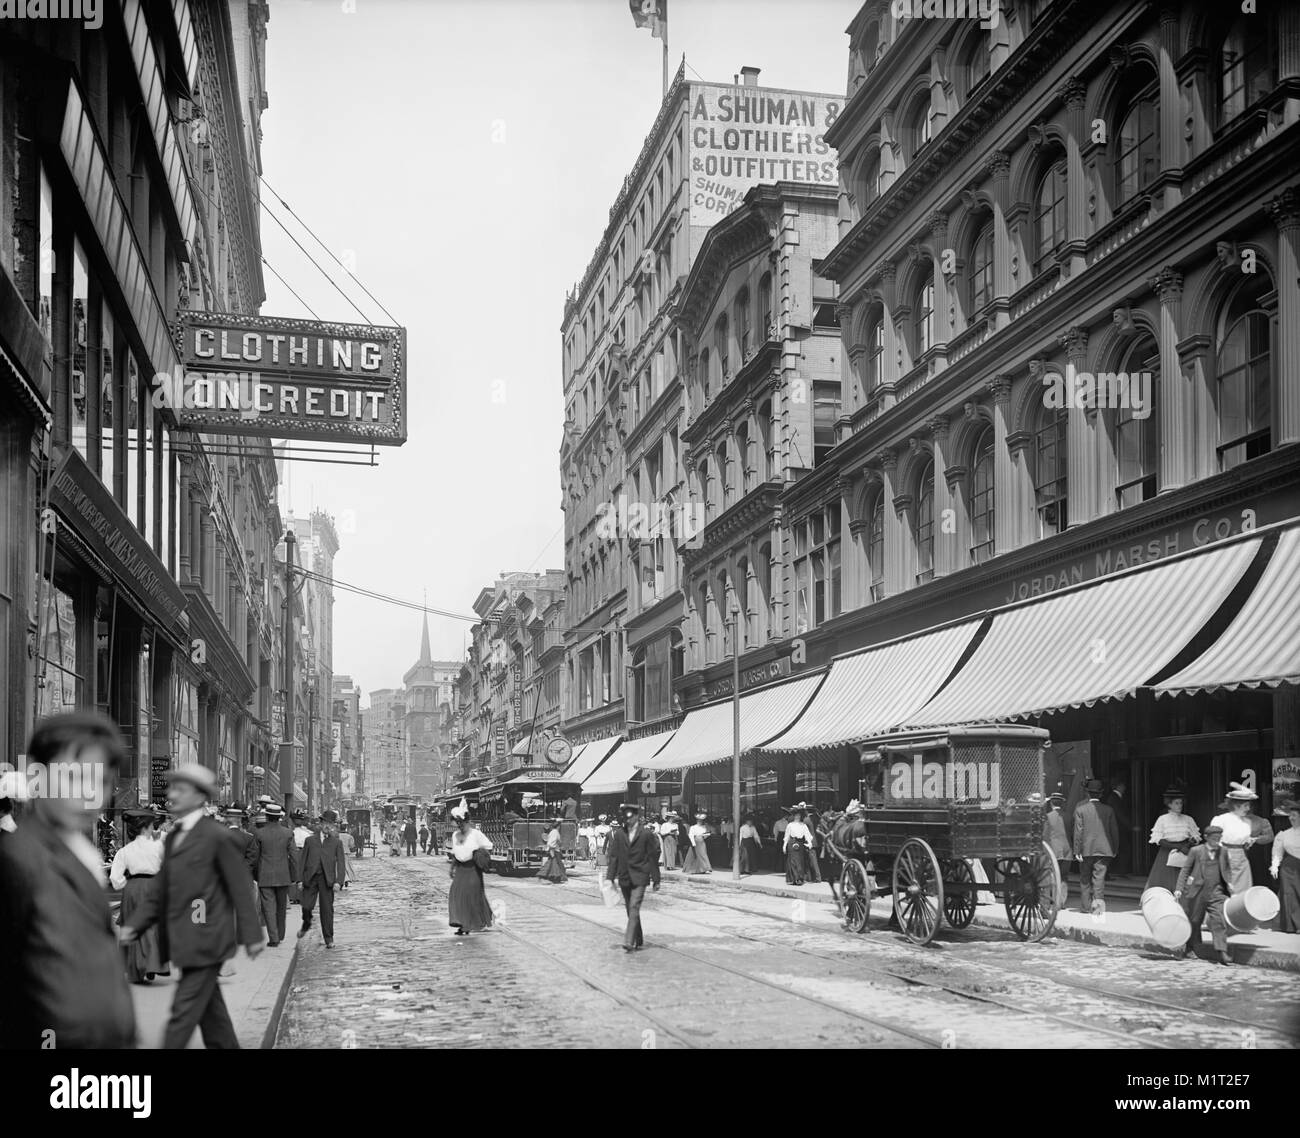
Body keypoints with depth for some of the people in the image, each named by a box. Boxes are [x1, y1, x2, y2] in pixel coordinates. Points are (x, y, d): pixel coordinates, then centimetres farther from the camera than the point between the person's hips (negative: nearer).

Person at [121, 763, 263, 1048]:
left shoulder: (217, 837, -11)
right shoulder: (173, 838, 13)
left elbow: (239, 889, -9)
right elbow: (162, 895, 15)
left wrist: (250, 935, -10)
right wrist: (133, 925, 4)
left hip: (205, 941, -8)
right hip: (183, 941, 8)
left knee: (183, 1012, -7)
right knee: (211, 1012, 17)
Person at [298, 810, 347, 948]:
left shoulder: (337, 843, 11)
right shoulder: (310, 840, 14)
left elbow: (340, 864, 4)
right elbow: (303, 860, 12)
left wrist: (339, 882, -9)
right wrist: (300, 879, 3)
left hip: (327, 879, -1)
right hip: (310, 878, 1)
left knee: (327, 909, -2)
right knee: (306, 906, -8)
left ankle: (329, 939, 6)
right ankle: (306, 925, 25)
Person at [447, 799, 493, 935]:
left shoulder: (476, 834, -8)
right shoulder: (455, 835, 9)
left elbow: (489, 847, -2)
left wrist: (480, 853, -13)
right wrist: (452, 867, 14)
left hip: (472, 869, -5)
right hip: (460, 868, 5)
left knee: (473, 895, -4)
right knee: (456, 895, -5)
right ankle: (463, 924, -1)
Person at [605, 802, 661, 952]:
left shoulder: (646, 834, -3)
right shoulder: (619, 834, 7)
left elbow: (653, 857, -1)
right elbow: (613, 857, 8)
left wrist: (656, 880, -1)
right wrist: (610, 877, 2)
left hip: (639, 878, -4)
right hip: (624, 878, 4)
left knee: (634, 908, -15)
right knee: (631, 910, 10)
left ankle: (629, 942, -20)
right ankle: (639, 941, 22)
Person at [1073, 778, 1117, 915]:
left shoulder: (1080, 809, -5)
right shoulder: (1108, 810, 2)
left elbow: (1078, 831, -7)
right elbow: (1114, 831, 4)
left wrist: (1077, 851, -5)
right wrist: (1114, 849, 14)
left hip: (1086, 850, -1)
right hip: (1104, 849, 1)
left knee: (1085, 878, 12)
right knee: (1099, 877, 2)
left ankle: (1087, 906, 16)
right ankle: (1099, 899, -18)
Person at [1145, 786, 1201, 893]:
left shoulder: (1188, 819, 9)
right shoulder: (1162, 819, 2)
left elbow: (1196, 837, 12)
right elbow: (1158, 840, -4)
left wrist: (1188, 844, -11)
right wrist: (1178, 847, -12)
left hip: (1184, 857, 2)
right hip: (1167, 855, -2)